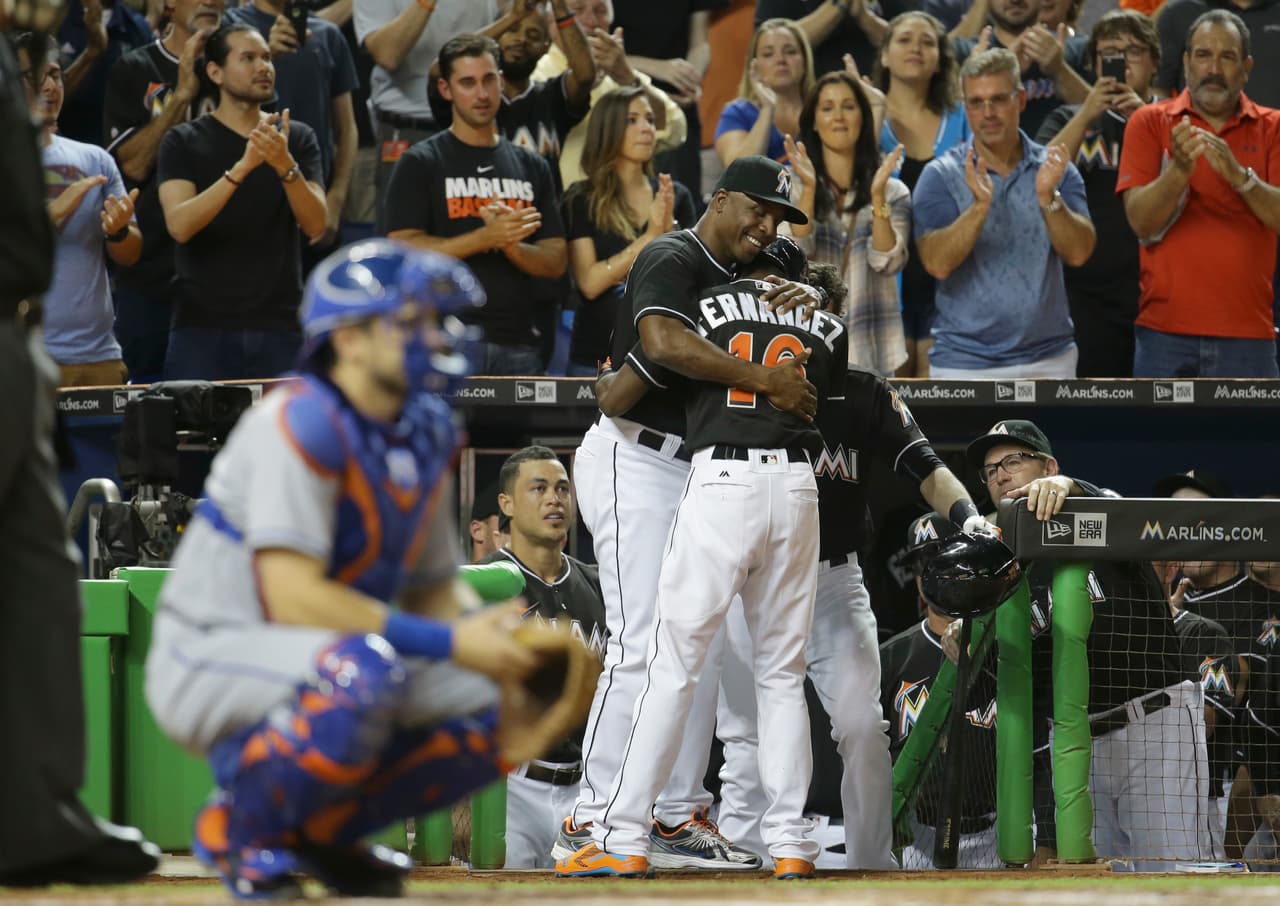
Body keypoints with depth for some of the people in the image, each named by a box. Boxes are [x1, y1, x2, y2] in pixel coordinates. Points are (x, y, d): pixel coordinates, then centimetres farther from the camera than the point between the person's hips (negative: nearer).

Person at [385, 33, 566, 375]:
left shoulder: (531, 167, 16)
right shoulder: (420, 164, 3)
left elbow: (555, 262, 11)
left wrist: (512, 247, -11)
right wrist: (486, 237, -16)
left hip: (519, 344, 4)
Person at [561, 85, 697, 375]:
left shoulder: (676, 196, 8)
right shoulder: (581, 200, 0)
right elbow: (590, 283, -11)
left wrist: (670, 228, -14)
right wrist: (649, 237, -15)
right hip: (598, 358, -2)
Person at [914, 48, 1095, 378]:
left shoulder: (1052, 169, 5)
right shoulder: (941, 176, -1)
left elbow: (1078, 252, -7)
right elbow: (938, 263, -14)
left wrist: (1048, 198, -23)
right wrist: (980, 206, -27)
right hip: (965, 361, -2)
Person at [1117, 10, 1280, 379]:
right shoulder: (1150, 123, 4)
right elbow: (1141, 221, -7)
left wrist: (1238, 175, -26)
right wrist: (1179, 169, -25)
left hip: (1247, 333, 1)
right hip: (1165, 330, 0)